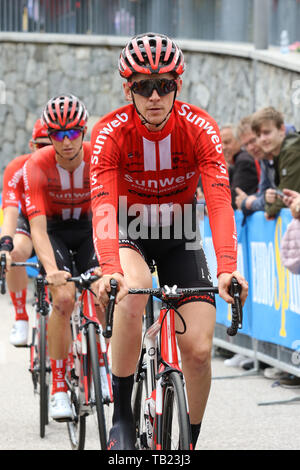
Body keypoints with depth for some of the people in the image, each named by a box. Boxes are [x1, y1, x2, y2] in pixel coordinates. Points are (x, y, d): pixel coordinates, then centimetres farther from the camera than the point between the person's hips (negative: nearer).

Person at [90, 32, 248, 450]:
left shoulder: (199, 128, -22)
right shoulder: (110, 133, -24)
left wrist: (227, 270, -47)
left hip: (179, 238, 2)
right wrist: (110, 270, -53)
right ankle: (121, 414, -21)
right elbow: (104, 208, -36)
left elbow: (219, 202, -32)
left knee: (199, 349, -11)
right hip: (127, 233, -2)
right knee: (132, 293, -36)